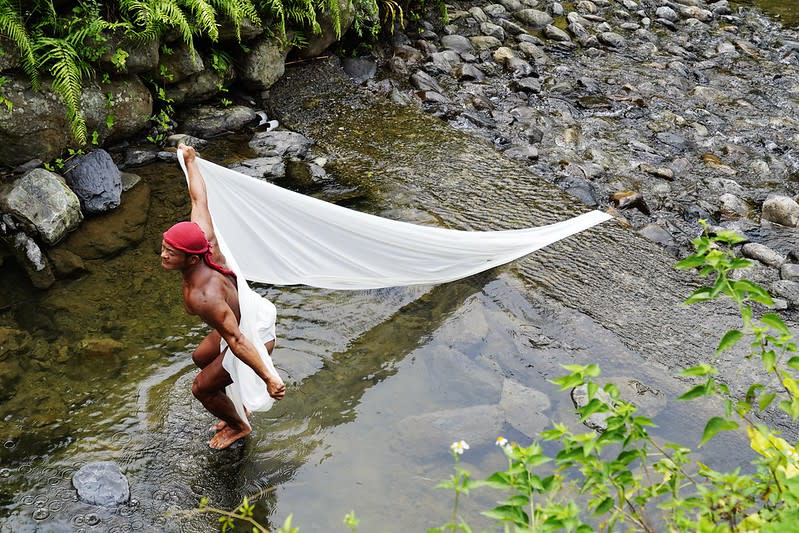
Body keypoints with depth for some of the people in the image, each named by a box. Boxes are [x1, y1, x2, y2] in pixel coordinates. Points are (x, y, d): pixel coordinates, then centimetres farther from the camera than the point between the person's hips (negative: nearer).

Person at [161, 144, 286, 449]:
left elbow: (236, 341, -38)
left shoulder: (202, 296, -39)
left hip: (255, 337, -9)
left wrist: (268, 377, -37)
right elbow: (199, 200, -5)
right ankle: (238, 410, 49)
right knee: (201, 358, 31)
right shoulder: (203, 237, -19)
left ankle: (239, 427, 40)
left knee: (201, 388, 12)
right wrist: (190, 161, 9)